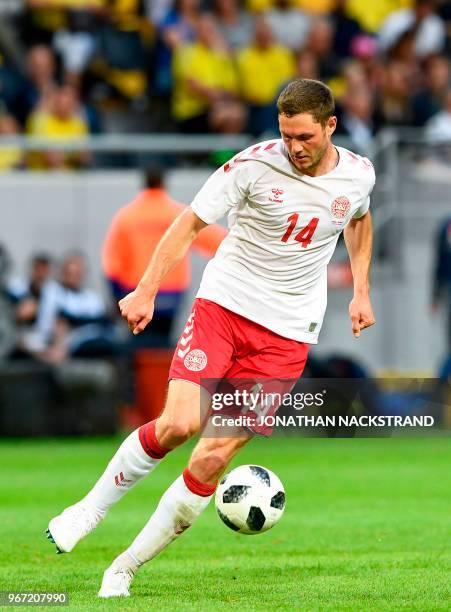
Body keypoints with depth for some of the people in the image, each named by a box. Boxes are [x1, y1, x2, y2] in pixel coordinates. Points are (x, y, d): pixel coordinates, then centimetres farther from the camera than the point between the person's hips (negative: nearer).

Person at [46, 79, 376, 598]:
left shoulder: (357, 175, 0)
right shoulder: (256, 164, -10)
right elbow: (191, 221, -5)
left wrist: (361, 291, 19)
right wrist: (146, 290, -13)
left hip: (287, 334, 2)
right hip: (223, 303, -2)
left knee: (215, 456, -8)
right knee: (179, 423, -22)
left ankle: (127, 567, 3)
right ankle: (91, 508, 2)